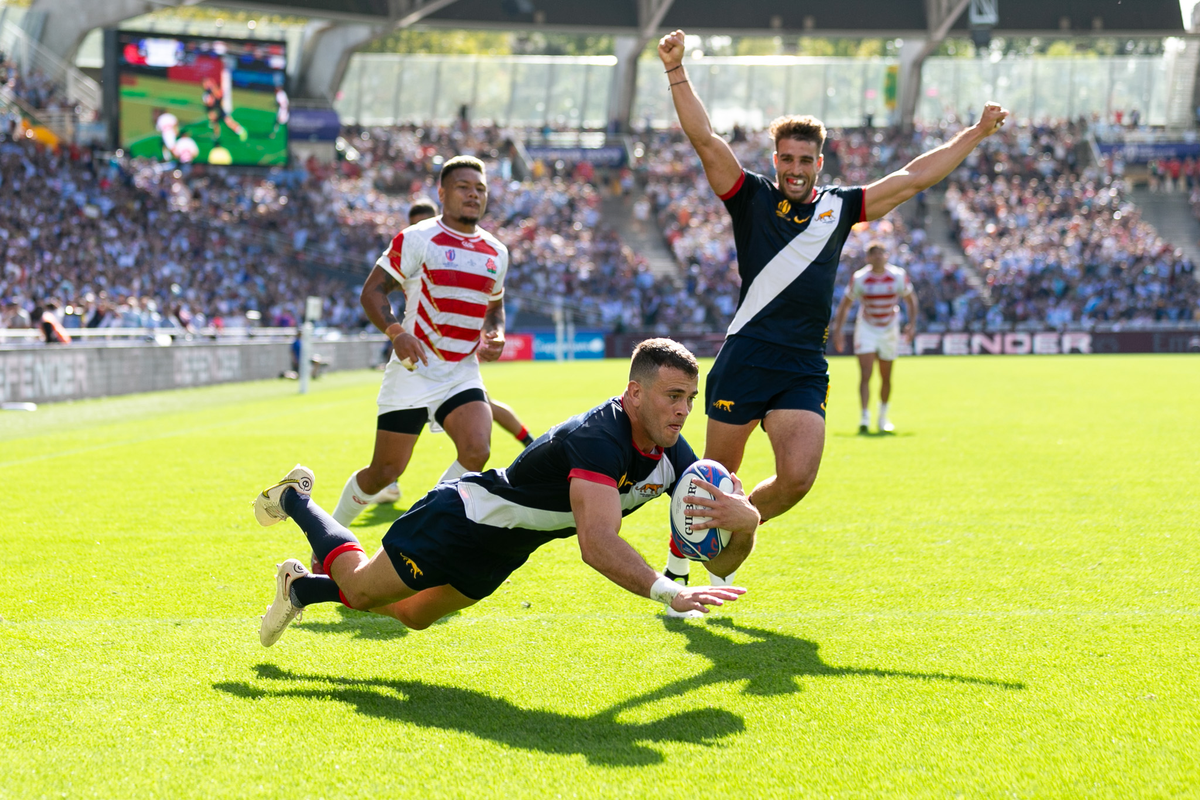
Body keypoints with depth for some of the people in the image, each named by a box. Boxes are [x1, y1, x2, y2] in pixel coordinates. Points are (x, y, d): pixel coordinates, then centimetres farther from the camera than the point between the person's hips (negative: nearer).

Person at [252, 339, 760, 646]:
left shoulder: (672, 455, -13)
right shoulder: (597, 438, -38)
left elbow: (722, 560, -14)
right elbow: (597, 544, -51)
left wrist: (743, 519, -37)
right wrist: (668, 592, -63)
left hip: (501, 550, 8)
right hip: (462, 518, -8)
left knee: (413, 615, 26)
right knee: (362, 588, 11)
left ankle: (302, 587, 44)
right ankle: (295, 500, 35)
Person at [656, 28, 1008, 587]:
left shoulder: (839, 207, 14)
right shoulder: (751, 198, 5)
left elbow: (914, 178, 18)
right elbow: (705, 138, -5)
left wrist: (976, 134, 20)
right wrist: (676, 71, -15)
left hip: (806, 369, 3)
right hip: (746, 358, -3)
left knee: (797, 479, -11)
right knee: (717, 477, 3)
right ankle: (680, 552, 27)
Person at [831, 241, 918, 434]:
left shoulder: (899, 276, -7)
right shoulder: (859, 278, -10)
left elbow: (910, 299, 8)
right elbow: (845, 304, 0)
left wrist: (912, 324, -3)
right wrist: (837, 330, -5)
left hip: (889, 330, 2)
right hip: (866, 329, -2)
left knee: (886, 378, 9)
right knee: (866, 374, -15)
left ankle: (883, 417, 27)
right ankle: (865, 417, -20)